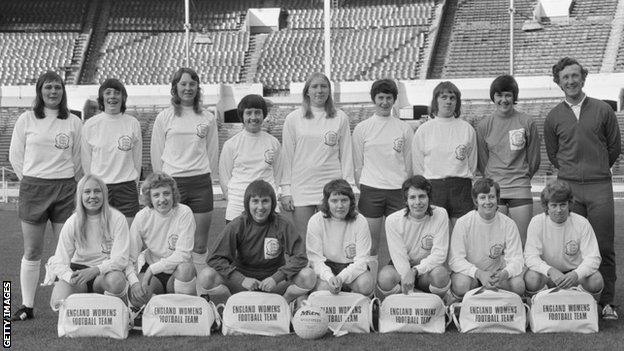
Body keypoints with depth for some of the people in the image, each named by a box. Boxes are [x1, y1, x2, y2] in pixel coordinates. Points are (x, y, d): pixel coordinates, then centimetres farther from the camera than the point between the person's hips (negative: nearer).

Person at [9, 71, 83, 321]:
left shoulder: (74, 123, 6)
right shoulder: (26, 120, 4)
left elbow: (78, 159, 11)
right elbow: (15, 155, 8)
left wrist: (66, 184, 8)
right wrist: (31, 182, 6)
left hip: (65, 188, 1)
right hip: (32, 188, -1)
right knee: (32, 252, 3)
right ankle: (27, 306, 9)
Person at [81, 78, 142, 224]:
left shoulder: (133, 123, 4)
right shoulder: (90, 125, 2)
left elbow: (137, 159, 10)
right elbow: (86, 160, 8)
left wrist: (134, 184, 10)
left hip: (126, 186, 1)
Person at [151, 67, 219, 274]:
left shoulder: (207, 118, 10)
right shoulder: (164, 118, 6)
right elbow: (157, 155, 10)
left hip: (201, 181, 1)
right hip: (172, 182, -1)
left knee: (200, 243, 1)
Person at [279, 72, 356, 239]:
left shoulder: (340, 118, 7)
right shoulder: (293, 119, 5)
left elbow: (346, 155, 8)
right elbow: (286, 156, 6)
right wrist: (286, 190, 1)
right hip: (301, 188, 0)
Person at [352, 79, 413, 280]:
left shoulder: (404, 129, 9)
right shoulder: (361, 129, 7)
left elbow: (408, 164, 12)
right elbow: (357, 165, 10)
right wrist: (356, 190, 4)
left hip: (398, 189, 1)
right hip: (370, 189, -1)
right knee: (371, 243, 0)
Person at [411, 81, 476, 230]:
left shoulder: (467, 128, 10)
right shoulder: (424, 130, 8)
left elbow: (472, 163, 14)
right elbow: (417, 165, 10)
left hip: (461, 188, 1)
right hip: (433, 188, -1)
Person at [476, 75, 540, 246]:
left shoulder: (527, 123, 0)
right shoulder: (484, 126, 4)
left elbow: (533, 161, 8)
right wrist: (494, 179, 11)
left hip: (520, 189, -1)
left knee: (521, 243, -2)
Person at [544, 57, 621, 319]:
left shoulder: (603, 110, 4)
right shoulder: (554, 117, 7)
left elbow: (614, 147, 13)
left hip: (600, 187, -1)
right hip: (568, 187, 1)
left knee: (604, 247, -1)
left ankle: (606, 301, 5)